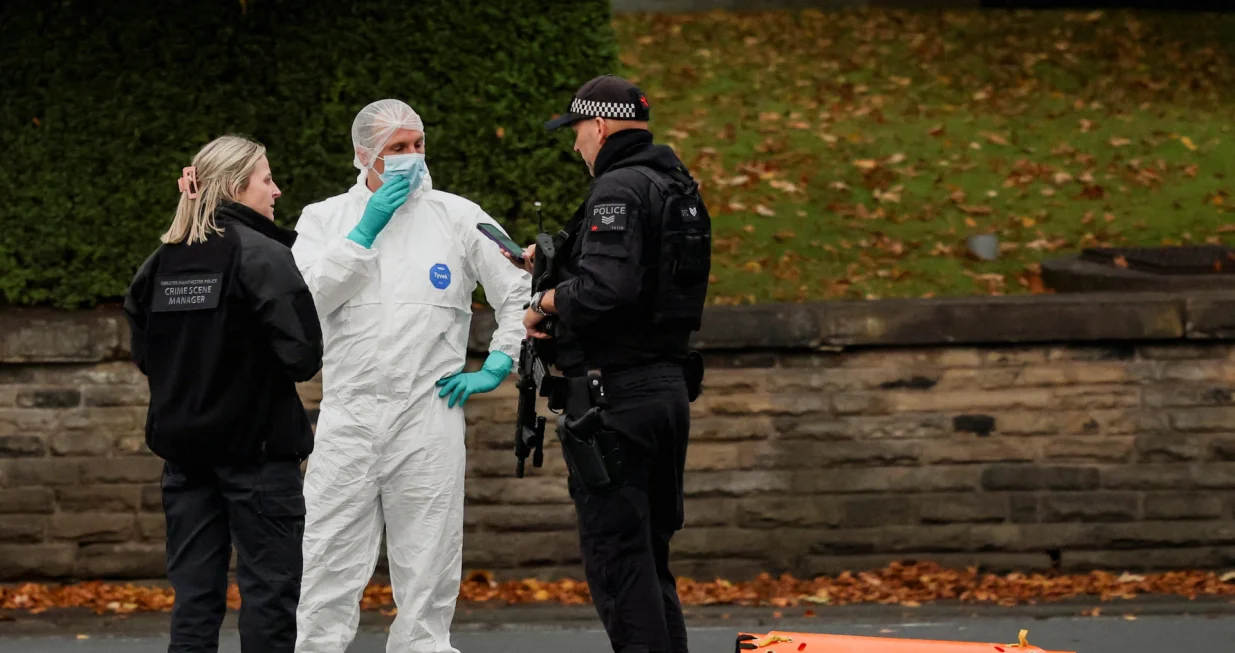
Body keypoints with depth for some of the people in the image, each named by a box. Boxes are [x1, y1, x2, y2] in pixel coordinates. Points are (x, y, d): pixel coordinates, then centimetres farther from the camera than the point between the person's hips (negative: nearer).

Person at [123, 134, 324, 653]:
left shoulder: (162, 261, 6)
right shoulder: (262, 256, -13)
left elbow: (144, 354, 12)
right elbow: (302, 354, -17)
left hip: (182, 444, 6)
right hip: (256, 445, -6)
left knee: (195, 591, 8)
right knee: (270, 585, 1)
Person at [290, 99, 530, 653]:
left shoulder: (458, 217, 7)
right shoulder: (325, 219, 9)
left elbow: (523, 290, 10)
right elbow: (304, 297, -7)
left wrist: (495, 369, 3)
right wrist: (365, 231, -9)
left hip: (429, 418, 0)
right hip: (347, 415, 0)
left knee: (427, 574, 2)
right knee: (327, 572, -2)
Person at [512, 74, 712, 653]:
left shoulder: (619, 191, -15)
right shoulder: (679, 187, 15)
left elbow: (607, 291, -27)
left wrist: (548, 301, -9)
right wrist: (552, 265, 19)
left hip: (615, 395, -10)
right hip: (669, 387, 10)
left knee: (616, 556, -7)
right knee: (649, 554, 15)